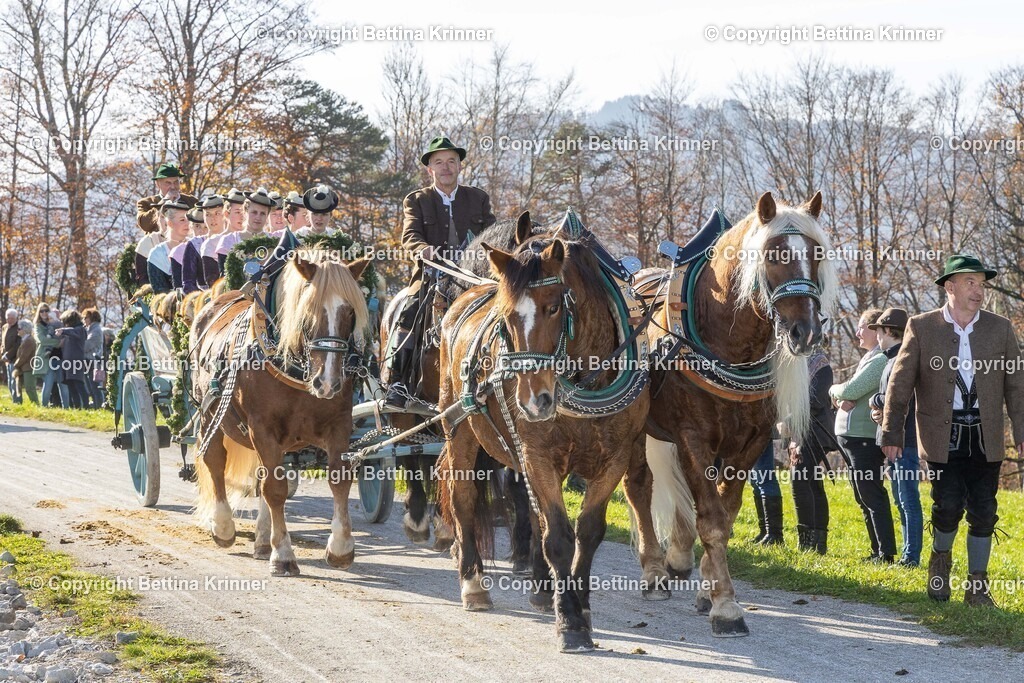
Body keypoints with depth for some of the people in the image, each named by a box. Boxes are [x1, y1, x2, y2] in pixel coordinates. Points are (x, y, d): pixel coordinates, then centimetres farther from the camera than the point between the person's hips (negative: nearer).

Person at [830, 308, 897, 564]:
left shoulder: (881, 360, -15)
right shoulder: (868, 359, 18)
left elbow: (850, 390, -21)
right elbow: (849, 392, 15)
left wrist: (835, 390, 1)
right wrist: (842, 398, -8)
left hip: (865, 437, -10)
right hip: (849, 437, 10)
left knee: (872, 497, -9)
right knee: (864, 499, 13)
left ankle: (886, 553, -9)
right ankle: (878, 551, 18)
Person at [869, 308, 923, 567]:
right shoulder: (892, 359, 17)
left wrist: (875, 400, -8)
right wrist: (878, 410, 3)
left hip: (905, 440, -11)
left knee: (908, 499, -8)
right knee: (902, 500, 14)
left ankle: (912, 556, -6)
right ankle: (909, 553, 20)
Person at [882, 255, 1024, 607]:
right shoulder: (921, 327, 0)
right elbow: (899, 384, 2)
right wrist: (892, 433, -1)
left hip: (985, 436, 2)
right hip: (943, 436, -2)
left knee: (983, 511, 2)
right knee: (948, 505, -10)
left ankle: (977, 587, 14)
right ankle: (941, 559, 21)